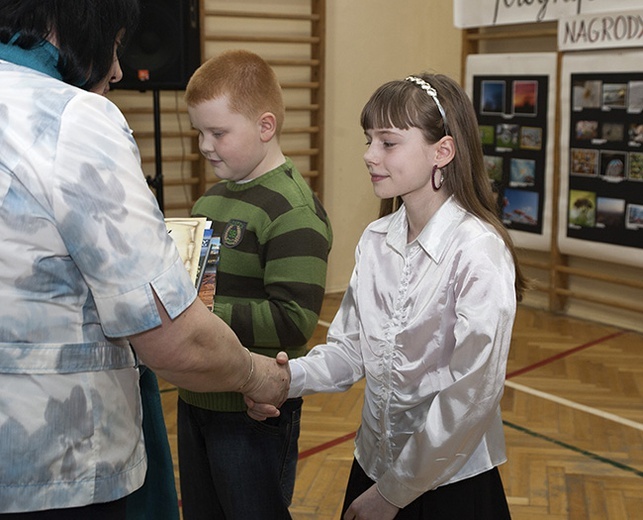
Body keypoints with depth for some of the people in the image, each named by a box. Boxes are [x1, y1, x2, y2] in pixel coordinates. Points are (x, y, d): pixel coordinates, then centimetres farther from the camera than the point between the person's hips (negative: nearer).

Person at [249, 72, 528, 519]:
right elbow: (349, 349, 4)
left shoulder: (479, 251, -19)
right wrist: (289, 377, -15)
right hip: (371, 465, 6)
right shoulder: (375, 240, 0)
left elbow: (473, 395, -19)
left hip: (449, 483, -5)